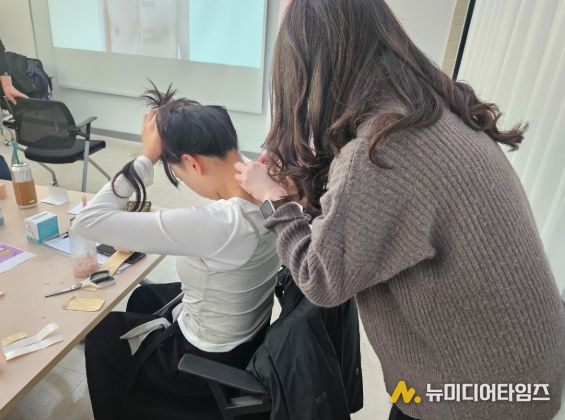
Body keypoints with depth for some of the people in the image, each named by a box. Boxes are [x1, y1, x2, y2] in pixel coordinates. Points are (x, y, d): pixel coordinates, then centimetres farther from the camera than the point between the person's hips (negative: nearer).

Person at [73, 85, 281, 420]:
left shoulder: (216, 225, -41)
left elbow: (89, 221, -34)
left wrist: (146, 157, -28)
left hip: (210, 362, -7)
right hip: (250, 334, 8)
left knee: (101, 335, 18)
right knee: (143, 297, 30)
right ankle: (136, 391, 56)